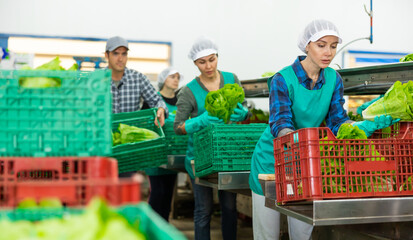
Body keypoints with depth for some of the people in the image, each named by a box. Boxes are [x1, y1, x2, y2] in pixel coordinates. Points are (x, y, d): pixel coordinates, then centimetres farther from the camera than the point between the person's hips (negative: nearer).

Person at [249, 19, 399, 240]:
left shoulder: (333, 79, 0)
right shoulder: (282, 80, -16)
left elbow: (336, 121, -5)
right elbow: (280, 124, -27)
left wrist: (367, 126, -25)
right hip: (272, 162, -4)